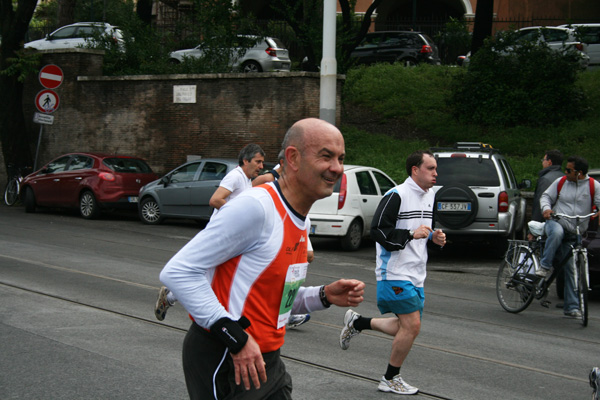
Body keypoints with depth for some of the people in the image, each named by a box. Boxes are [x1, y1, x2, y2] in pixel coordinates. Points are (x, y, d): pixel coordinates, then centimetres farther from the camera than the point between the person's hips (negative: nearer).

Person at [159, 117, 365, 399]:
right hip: (224, 364, -9)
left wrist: (324, 297, 4)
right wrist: (236, 339, -27)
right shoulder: (256, 207, -19)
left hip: (267, 362, 9)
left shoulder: (301, 222, 12)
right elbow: (177, 272, -24)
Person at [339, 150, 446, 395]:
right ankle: (390, 379, 6)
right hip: (395, 272, -9)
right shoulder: (396, 195, -14)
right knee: (412, 326, -10)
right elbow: (378, 230, -19)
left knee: (407, 328, 11)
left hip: (415, 274, 9)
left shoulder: (429, 196, 13)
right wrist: (411, 234, -23)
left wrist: (434, 237, 6)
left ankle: (357, 323, 28)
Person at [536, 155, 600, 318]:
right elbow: (546, 196, 11)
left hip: (574, 234, 1)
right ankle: (545, 267, -27)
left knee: (571, 268, 0)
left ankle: (571, 307, 8)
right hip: (555, 223, 0)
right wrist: (546, 208, -10)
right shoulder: (561, 182, 4)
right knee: (557, 232, -40)